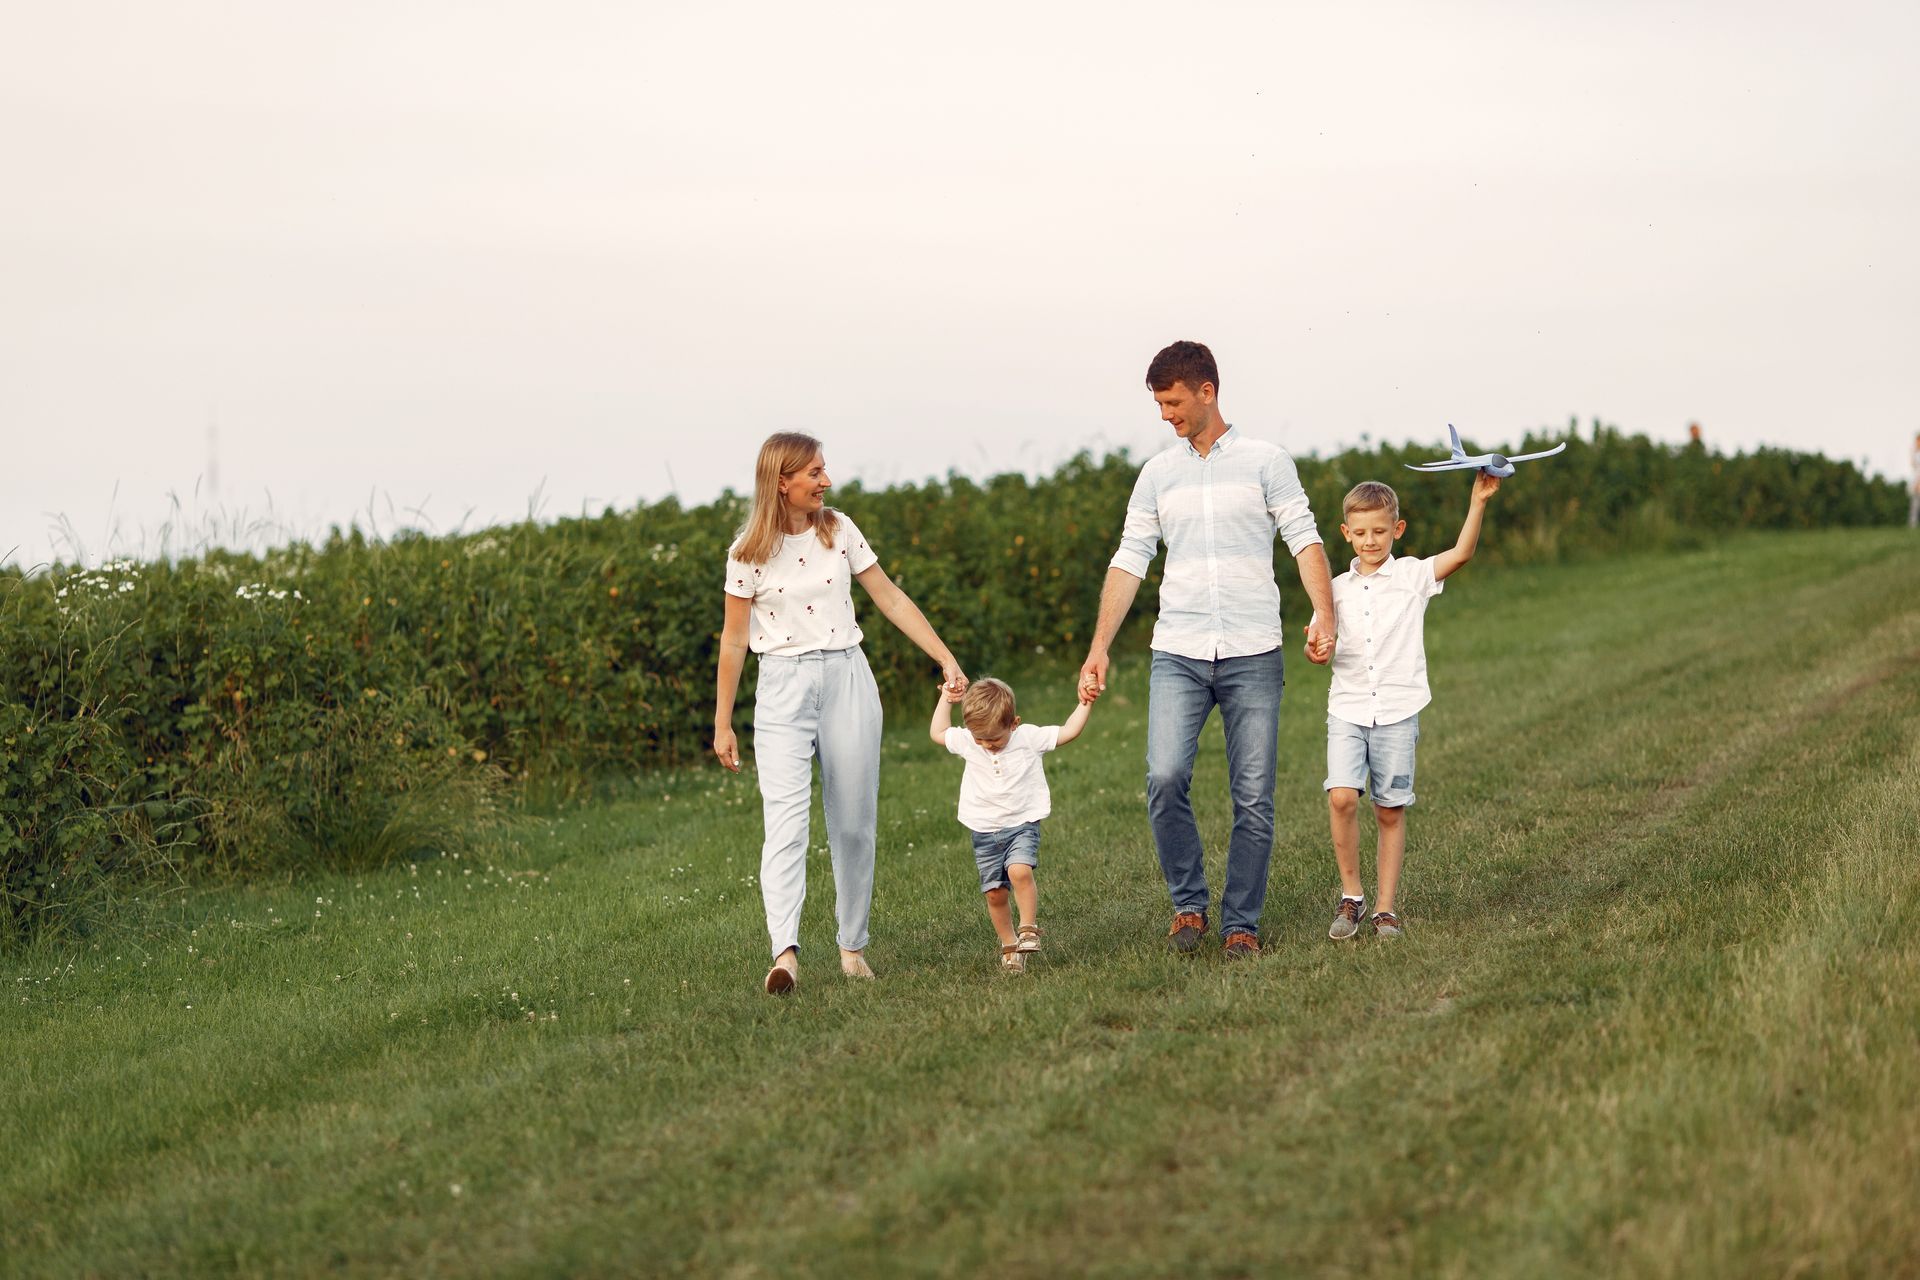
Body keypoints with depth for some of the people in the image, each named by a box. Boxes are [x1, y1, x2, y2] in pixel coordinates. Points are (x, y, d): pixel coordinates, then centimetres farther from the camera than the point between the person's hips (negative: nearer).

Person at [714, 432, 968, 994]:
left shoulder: (839, 530, 4)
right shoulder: (749, 552, -3)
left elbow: (891, 598, 9)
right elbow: (735, 638, 2)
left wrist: (946, 659, 4)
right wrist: (722, 723, 4)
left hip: (846, 679, 3)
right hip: (782, 688, -3)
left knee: (854, 823, 5)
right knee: (786, 816, -17)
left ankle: (853, 945, 18)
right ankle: (785, 953, -28)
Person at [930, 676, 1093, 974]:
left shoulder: (1029, 738, -7)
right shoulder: (967, 742, 1)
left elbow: (1067, 733, 0)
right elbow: (937, 733, 18)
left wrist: (1084, 704, -6)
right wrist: (946, 700, 15)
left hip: (1022, 824, -3)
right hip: (984, 833, 3)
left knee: (1020, 871, -27)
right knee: (994, 892, 1)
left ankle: (1028, 929, -14)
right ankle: (1009, 945, 14)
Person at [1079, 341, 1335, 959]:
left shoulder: (1264, 461, 4)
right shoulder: (1157, 473, 12)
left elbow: (1304, 539, -1)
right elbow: (1129, 561, 13)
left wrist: (1324, 612, -16)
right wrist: (1100, 647, 6)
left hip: (1253, 654, -2)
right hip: (1178, 656, 2)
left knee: (1254, 798, -1)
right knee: (1165, 778, -16)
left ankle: (1241, 925, 9)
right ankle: (1188, 903, 2)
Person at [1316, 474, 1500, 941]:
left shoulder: (1413, 576, 2)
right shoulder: (1339, 589, 10)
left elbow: (1461, 553, -11)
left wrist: (1478, 501, -22)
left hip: (1397, 711, -1)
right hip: (1348, 709, 1)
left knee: (1390, 811, 2)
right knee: (1341, 798, -16)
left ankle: (1385, 908, 11)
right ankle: (1351, 895, -1)